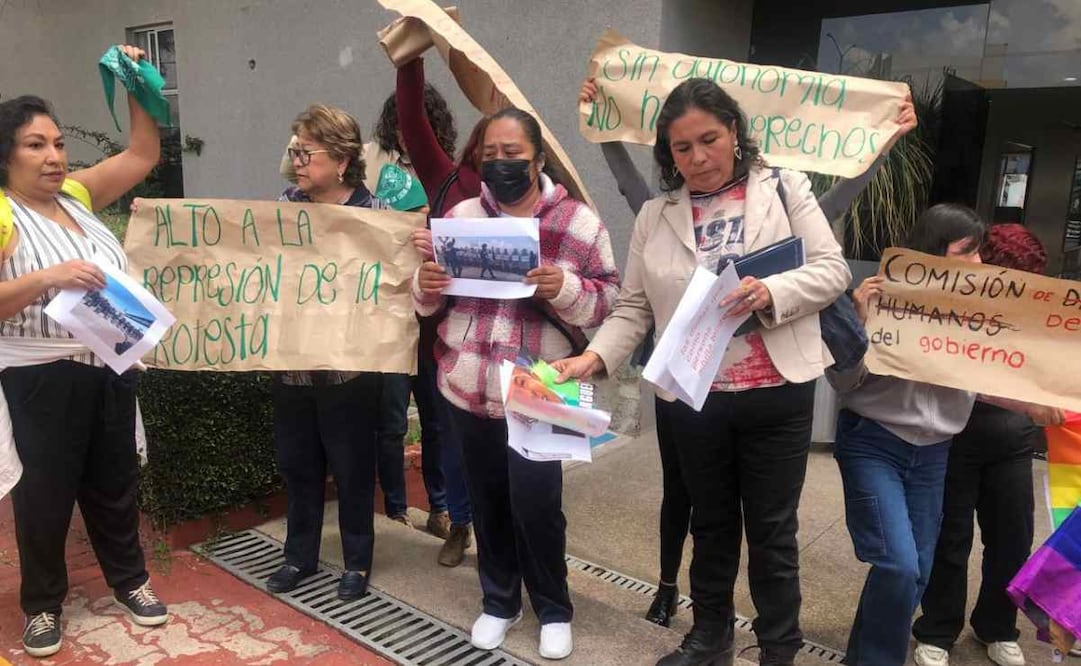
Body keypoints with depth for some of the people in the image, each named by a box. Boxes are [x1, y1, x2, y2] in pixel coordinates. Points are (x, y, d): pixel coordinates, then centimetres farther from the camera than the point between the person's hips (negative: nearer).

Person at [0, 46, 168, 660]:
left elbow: (143, 155, 12)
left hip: (111, 368, 5)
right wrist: (50, 276, -30)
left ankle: (130, 580, 33)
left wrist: (138, 88, 3)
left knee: (116, 482, 17)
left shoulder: (76, 194, 7)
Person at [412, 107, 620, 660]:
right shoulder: (460, 215, 7)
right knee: (487, 500, 15)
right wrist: (426, 285, -9)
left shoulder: (579, 223, -3)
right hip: (467, 387, 4)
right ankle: (499, 602, 36)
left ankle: (554, 609, 25)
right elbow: (428, 302, 13)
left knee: (535, 503, -2)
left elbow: (608, 300, -5)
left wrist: (563, 288, -22)